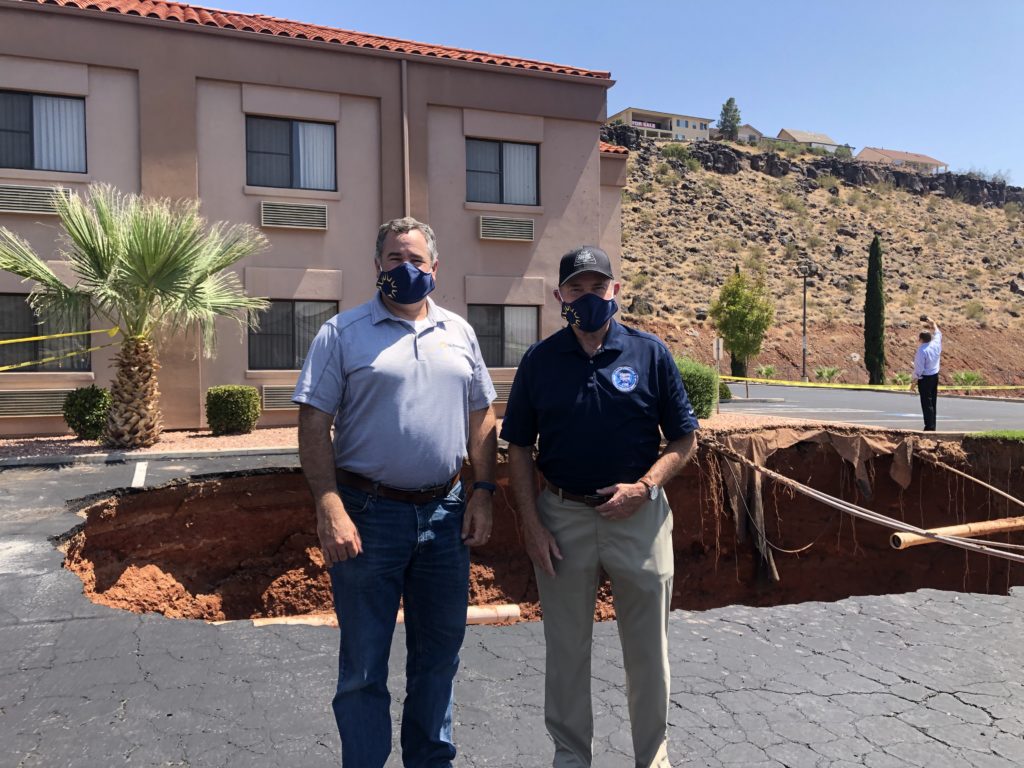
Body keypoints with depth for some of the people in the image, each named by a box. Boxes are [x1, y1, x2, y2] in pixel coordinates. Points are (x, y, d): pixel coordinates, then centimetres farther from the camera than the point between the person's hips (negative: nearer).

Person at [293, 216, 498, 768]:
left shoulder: (459, 332, 9)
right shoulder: (342, 333, -3)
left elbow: (481, 418, 12)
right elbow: (314, 424, -8)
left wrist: (482, 492, 4)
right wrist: (330, 508, -16)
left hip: (445, 514, 4)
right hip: (369, 515, -4)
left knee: (439, 651, 17)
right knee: (364, 661, 8)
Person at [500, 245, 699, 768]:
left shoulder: (650, 353, -2)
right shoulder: (539, 360, 0)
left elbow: (684, 439, 1)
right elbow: (519, 449, 3)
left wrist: (643, 487, -14)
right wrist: (531, 524, -4)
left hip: (638, 513, 0)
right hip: (561, 516, 1)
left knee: (649, 650, 12)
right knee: (566, 649, 14)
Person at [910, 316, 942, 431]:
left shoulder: (922, 350, -21)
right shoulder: (936, 344, -1)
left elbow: (919, 369, -19)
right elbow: (937, 333, 23)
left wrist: (913, 382, -12)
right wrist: (933, 322, 35)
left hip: (925, 378, -8)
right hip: (935, 376, 8)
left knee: (926, 403, -4)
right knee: (933, 402, 14)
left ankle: (929, 427, -3)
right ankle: (932, 426, 21)